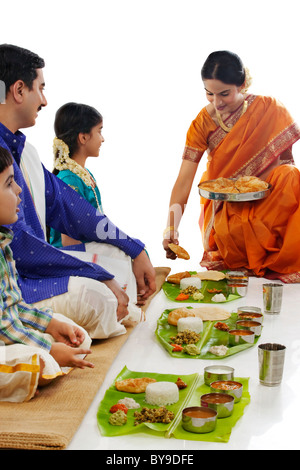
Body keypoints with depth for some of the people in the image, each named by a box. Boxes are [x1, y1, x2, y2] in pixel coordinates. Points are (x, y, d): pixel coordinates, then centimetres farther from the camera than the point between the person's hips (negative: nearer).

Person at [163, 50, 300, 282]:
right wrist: (171, 228, -24)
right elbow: (184, 179, -12)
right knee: (229, 233, -34)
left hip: (269, 199, 1)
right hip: (223, 206, -1)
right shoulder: (203, 123, -7)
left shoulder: (270, 109, -7)